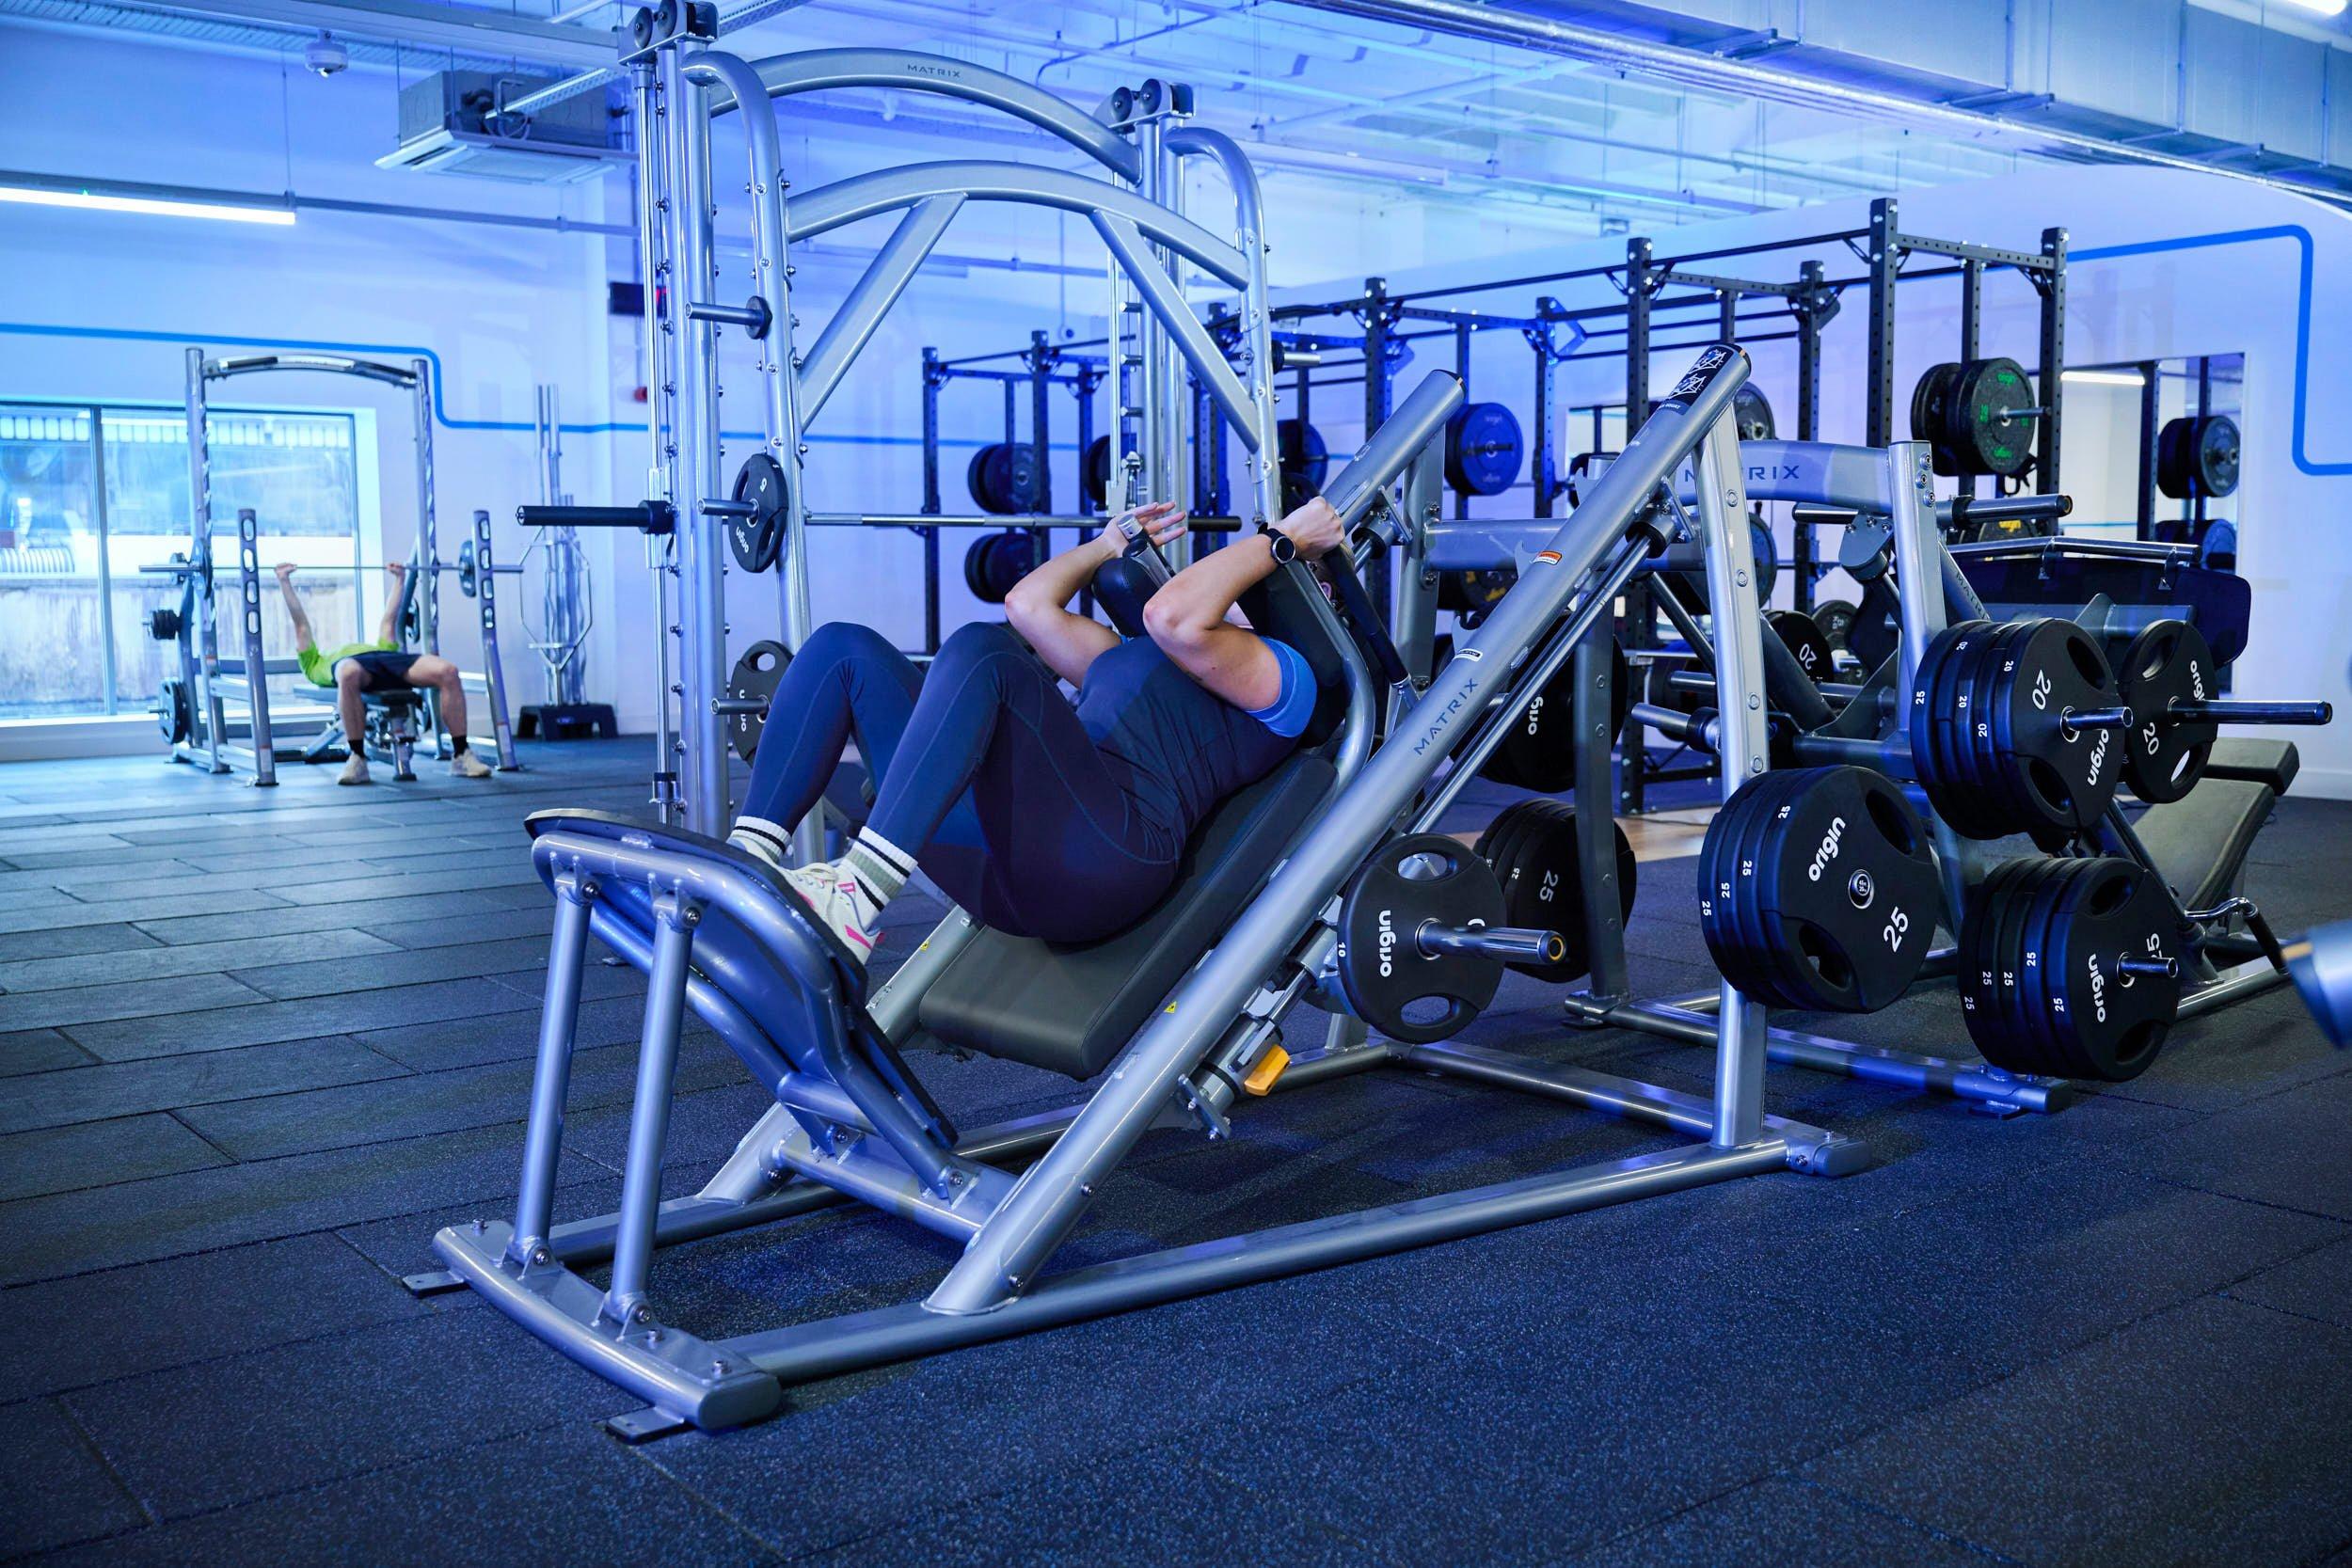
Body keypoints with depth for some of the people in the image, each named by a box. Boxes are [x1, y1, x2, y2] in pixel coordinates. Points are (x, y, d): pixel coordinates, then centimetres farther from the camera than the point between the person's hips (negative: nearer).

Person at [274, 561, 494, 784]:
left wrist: (399, 578, 62)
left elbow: (388, 621, 55)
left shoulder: (379, 650, 48)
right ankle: (357, 760, -35)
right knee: (349, 674, -44)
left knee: (448, 672, -28)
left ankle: (460, 756, -27)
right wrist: (285, 581, 44)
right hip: (350, 665, -3)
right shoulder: (319, 665, 43)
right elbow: (301, 626, 43)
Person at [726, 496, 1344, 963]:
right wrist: (1113, 543, 47)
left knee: (980, 649, -30)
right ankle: (747, 856, -16)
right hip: (998, 850, 8)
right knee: (845, 648, 3)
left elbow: (1173, 616, -8)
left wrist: (1285, 539, 2)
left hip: (1105, 852, -8)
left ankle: (857, 901, -42)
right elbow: (1029, 603, 42)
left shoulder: (1286, 677, 12)